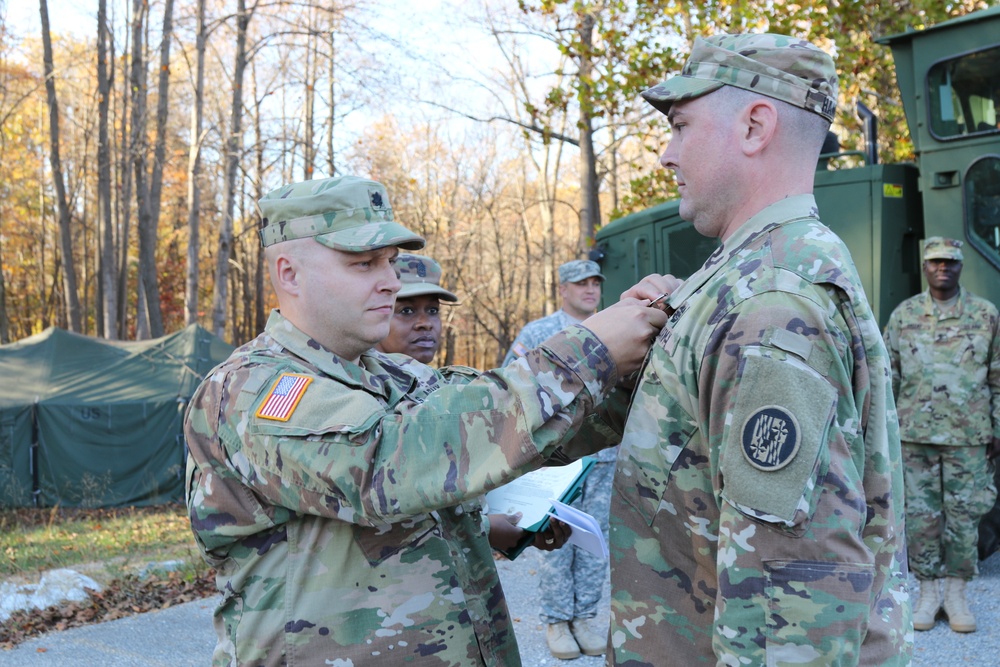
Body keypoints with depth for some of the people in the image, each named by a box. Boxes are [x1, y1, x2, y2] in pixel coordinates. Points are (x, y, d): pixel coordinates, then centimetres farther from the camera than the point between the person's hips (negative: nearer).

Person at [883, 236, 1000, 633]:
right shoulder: (903, 316, 5)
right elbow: (888, 375, 7)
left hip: (968, 436, 0)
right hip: (915, 433, 1)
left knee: (963, 516, 4)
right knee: (920, 514, 4)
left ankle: (956, 592, 16)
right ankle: (928, 590, 16)